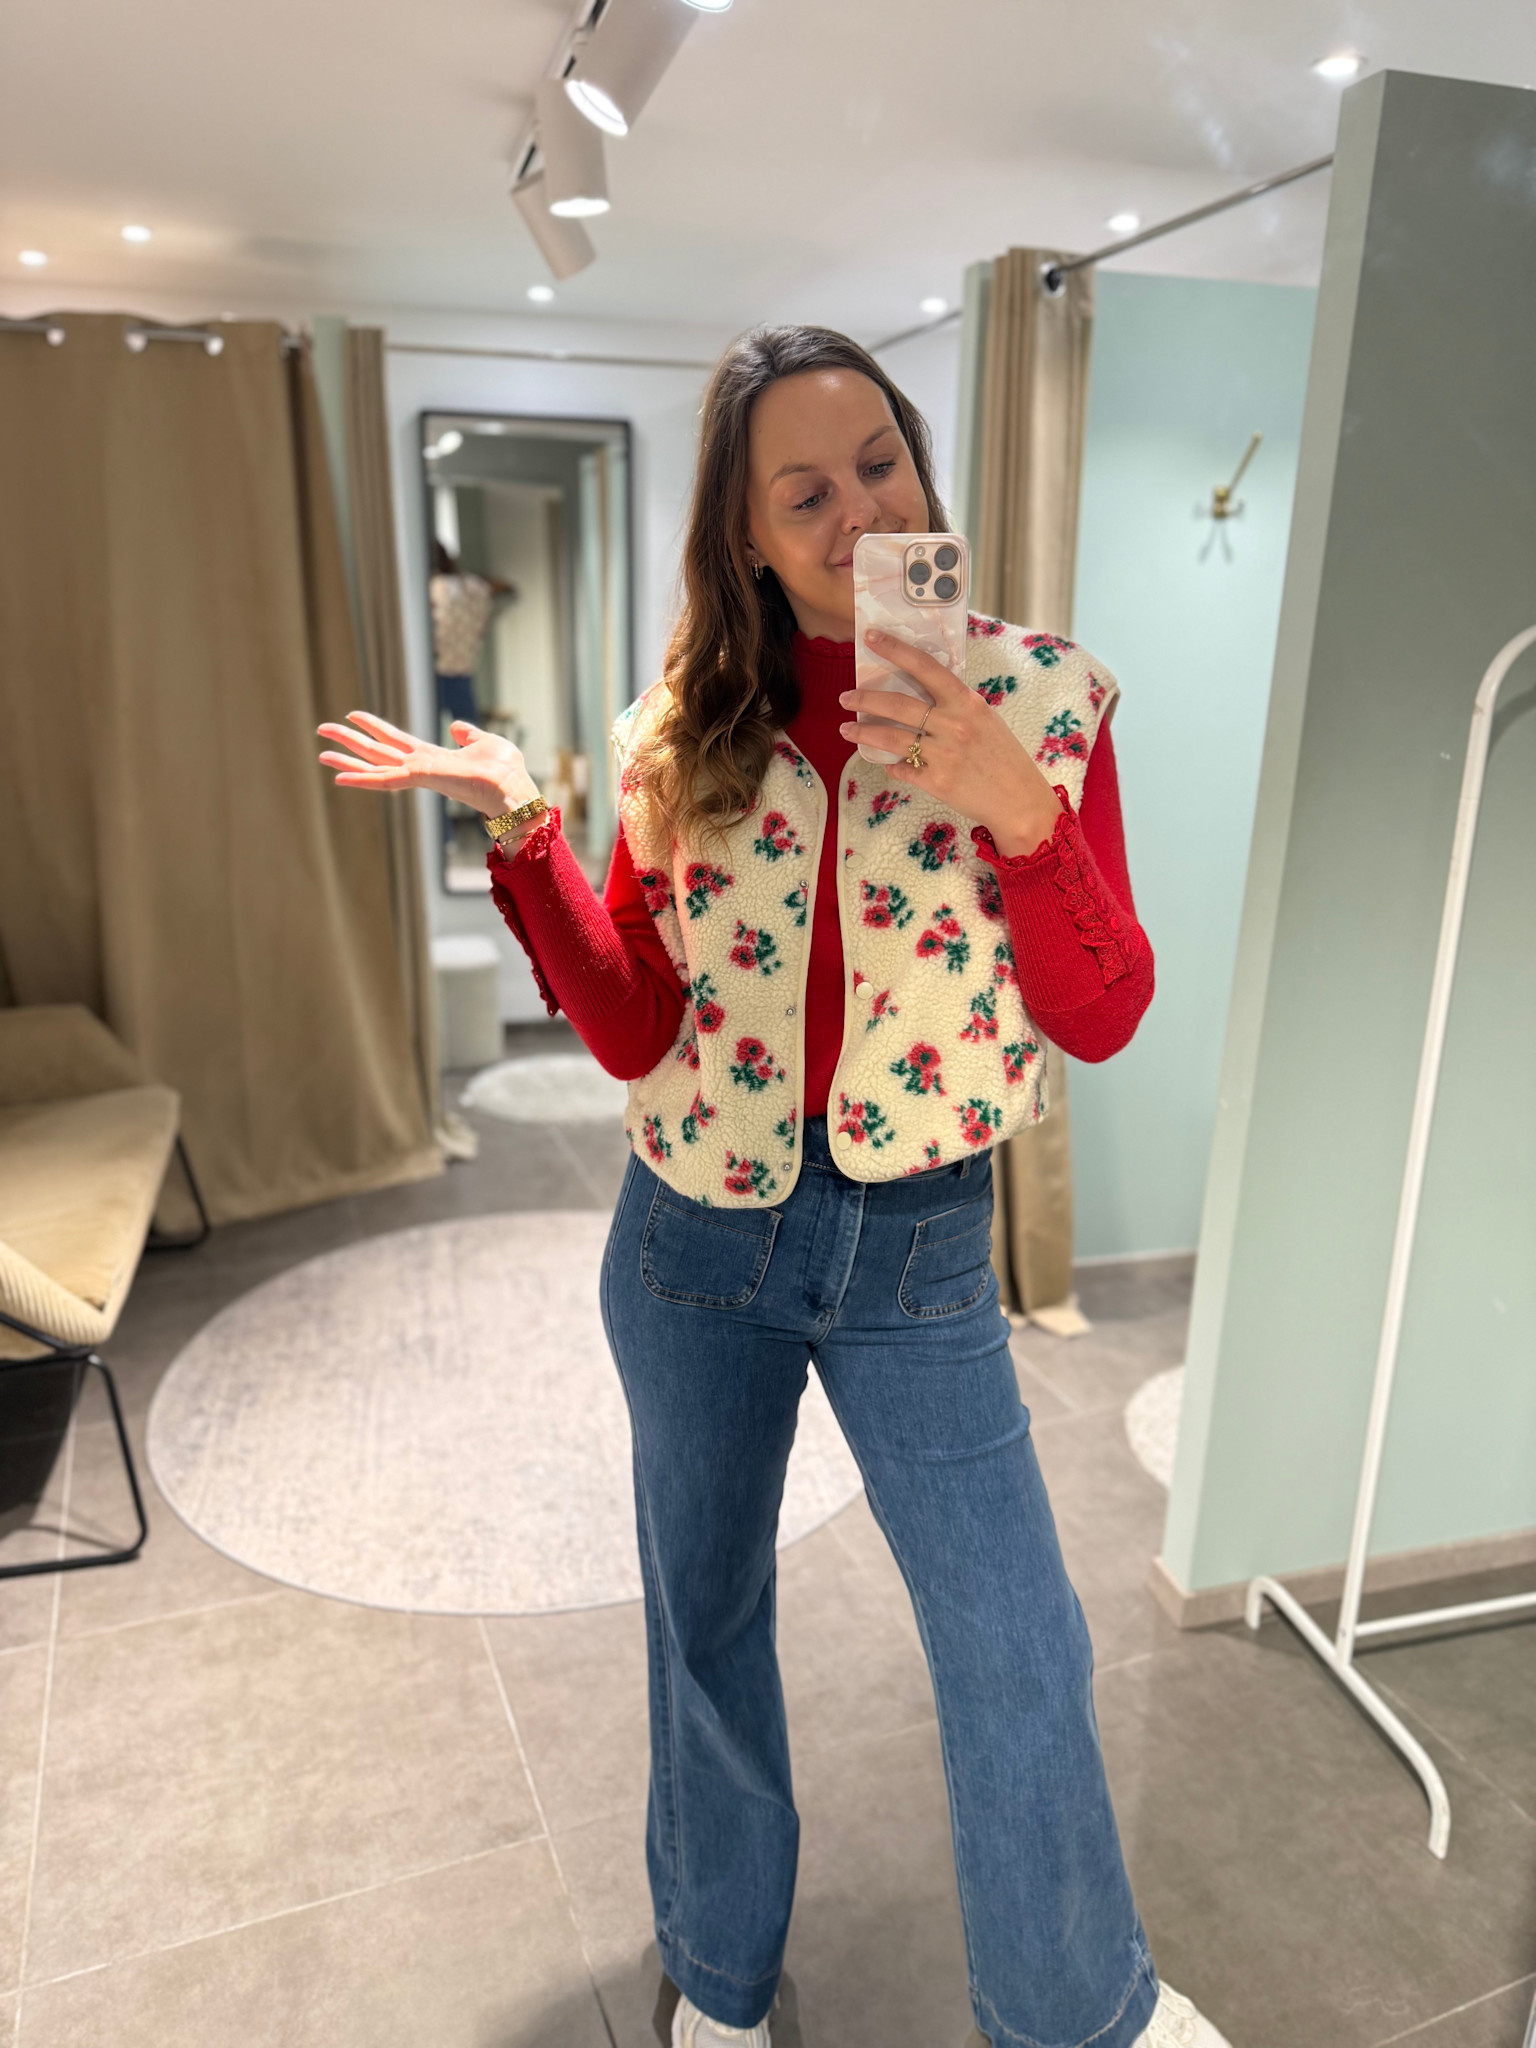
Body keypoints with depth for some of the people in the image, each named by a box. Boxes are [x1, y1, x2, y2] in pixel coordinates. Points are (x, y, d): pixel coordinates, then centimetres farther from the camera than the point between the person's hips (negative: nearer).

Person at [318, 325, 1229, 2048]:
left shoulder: (1041, 698, -7)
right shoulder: (687, 735, -3)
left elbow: (1102, 1022, -10)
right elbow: (634, 1033, -5)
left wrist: (1017, 807, -26)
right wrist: (519, 829, -16)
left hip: (916, 1252, -1)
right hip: (698, 1243, 2)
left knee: (1020, 1660, 6)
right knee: (705, 1618, 19)